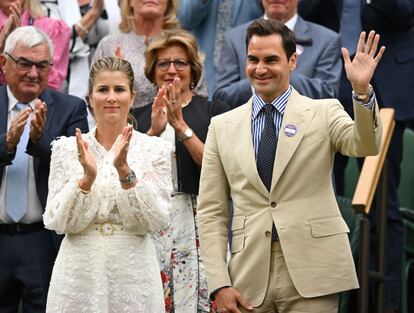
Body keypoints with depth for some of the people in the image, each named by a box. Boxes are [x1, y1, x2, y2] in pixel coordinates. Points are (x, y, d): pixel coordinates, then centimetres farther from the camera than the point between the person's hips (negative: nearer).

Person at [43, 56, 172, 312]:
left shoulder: (156, 149, 0)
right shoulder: (66, 148, 2)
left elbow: (157, 221, -8)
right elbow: (57, 222, -3)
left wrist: (125, 172, -19)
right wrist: (87, 178, -18)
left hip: (134, 275, 0)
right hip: (79, 275, 1)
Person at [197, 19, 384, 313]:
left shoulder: (325, 112, 4)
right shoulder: (222, 126, 8)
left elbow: (365, 146, -15)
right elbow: (211, 212, 7)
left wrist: (362, 91, -31)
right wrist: (220, 284, -2)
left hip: (312, 272, -2)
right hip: (249, 275, 2)